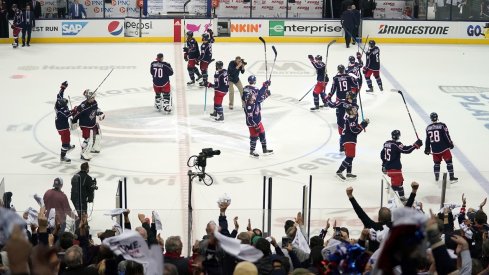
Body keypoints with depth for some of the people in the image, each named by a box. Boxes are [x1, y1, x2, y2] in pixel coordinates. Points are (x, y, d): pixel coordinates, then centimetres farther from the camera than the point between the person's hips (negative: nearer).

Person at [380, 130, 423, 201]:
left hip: (387, 167, 10)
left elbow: (382, 154, 18)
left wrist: (384, 164, 29)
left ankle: (402, 197, 36)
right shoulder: (396, 144, -18)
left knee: (400, 181, 24)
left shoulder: (386, 143, 8)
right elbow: (406, 150, -25)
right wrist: (416, 145, -17)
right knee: (396, 183, -7)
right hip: (395, 168, -10)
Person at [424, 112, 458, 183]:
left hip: (434, 150, 4)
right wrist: (450, 144, 4)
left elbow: (427, 140, 7)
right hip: (444, 148, -4)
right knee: (449, 161, 5)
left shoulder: (428, 128, 2)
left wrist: (427, 149, 16)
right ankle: (452, 177, 5)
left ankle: (436, 177, 19)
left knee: (436, 163, 18)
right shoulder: (442, 125, -10)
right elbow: (446, 136, -9)